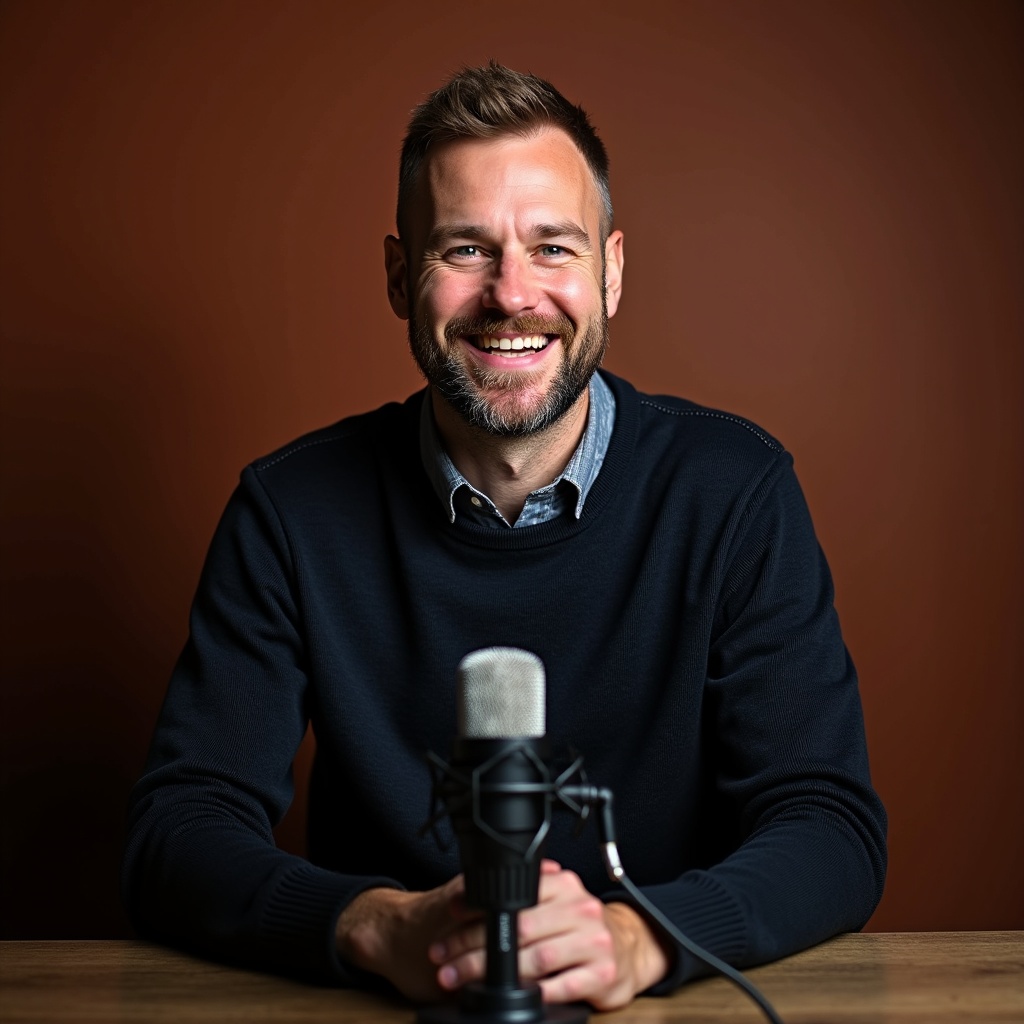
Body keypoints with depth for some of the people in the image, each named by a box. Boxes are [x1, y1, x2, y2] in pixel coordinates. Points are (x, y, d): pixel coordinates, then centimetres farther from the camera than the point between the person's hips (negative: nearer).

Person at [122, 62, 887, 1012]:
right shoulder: (295, 508, -3)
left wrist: (635, 936, -27)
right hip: (384, 1007, 0)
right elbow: (174, 836, -7)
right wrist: (386, 928, -25)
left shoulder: (733, 489, -4)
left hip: (666, 1010, 1)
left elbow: (834, 829, -8)